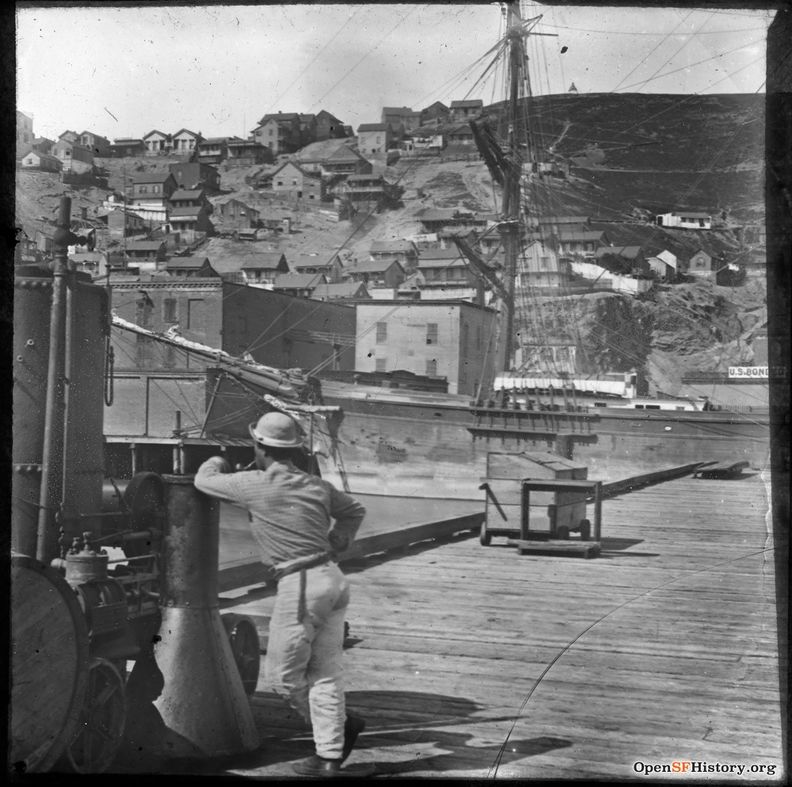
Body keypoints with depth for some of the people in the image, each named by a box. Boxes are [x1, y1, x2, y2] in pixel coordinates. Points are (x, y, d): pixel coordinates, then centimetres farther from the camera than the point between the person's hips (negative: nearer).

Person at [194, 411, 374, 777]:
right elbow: (354, 510, 30)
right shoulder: (317, 486, 13)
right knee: (324, 673, 11)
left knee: (283, 674, 7)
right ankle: (330, 758, 13)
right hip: (333, 578, 8)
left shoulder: (256, 484, -7)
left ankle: (343, 724, 15)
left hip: (300, 585, -8)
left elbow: (203, 480, 7)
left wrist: (217, 461, 28)